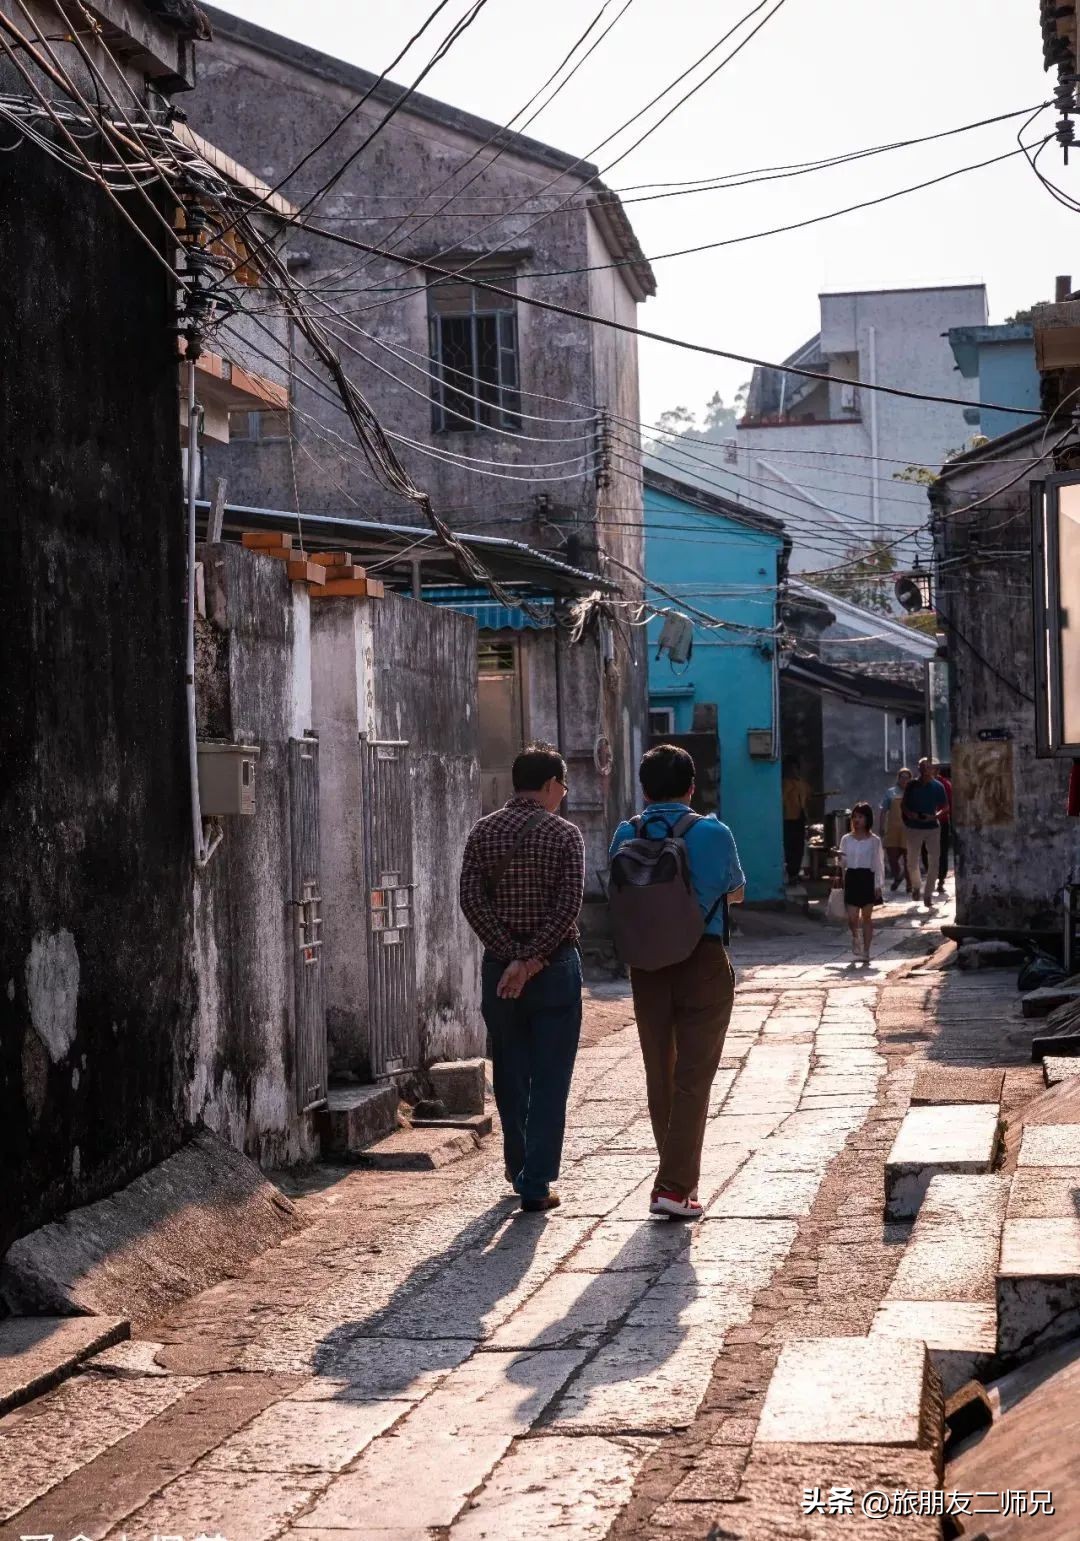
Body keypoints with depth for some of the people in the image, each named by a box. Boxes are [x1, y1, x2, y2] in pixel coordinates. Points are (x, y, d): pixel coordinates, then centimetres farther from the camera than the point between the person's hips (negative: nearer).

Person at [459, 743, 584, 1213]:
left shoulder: (483, 832, 3)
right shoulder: (564, 834, -6)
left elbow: (472, 901, -6)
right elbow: (568, 907, -16)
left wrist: (511, 957, -10)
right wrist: (532, 959, -15)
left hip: (500, 966, 3)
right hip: (555, 968, -3)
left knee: (509, 1073, 17)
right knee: (549, 1079, 1)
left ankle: (518, 1168, 32)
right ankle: (536, 1185, -2)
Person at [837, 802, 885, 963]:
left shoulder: (874, 840, -1)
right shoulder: (846, 839, 6)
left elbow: (878, 863, -2)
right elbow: (843, 862, 8)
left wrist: (878, 885, -7)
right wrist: (838, 860, -15)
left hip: (867, 878, -2)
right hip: (851, 877, 2)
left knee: (867, 916, 3)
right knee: (852, 917, -5)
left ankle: (865, 951, 11)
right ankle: (855, 938, 28)